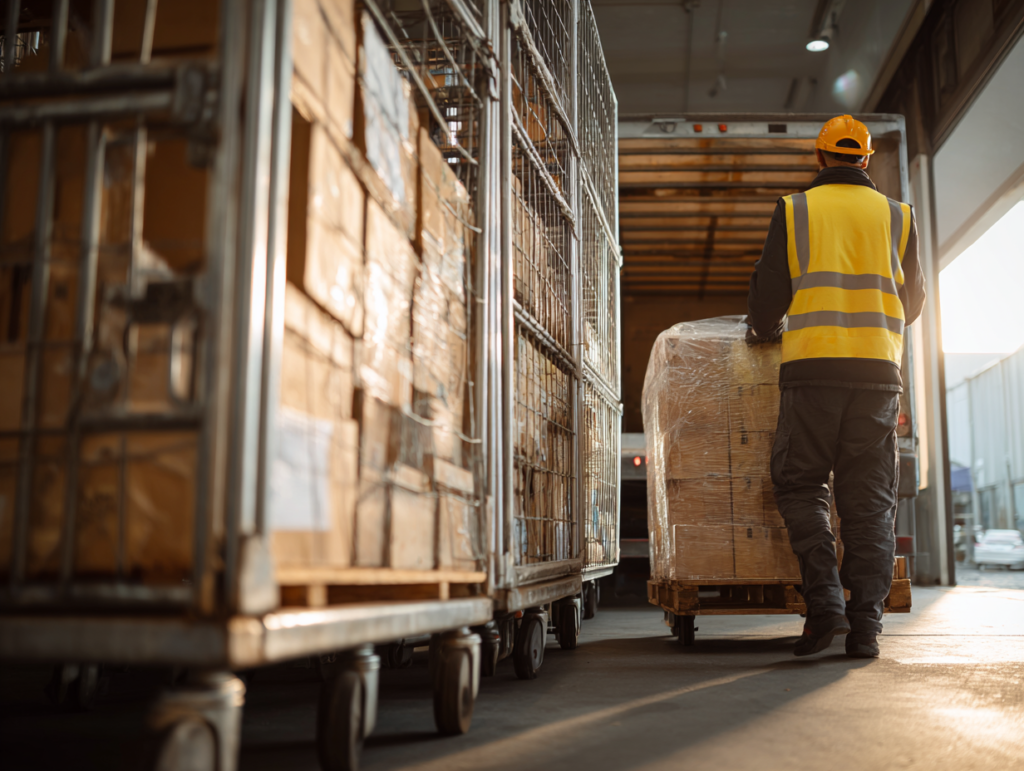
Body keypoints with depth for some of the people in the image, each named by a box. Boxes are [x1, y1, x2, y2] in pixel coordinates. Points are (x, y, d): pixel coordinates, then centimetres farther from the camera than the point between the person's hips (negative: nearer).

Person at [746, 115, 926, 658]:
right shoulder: (896, 216, 14)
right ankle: (865, 624, 1)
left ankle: (825, 602, -8)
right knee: (869, 499, 4)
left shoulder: (794, 211, 7)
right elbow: (912, 301, 22)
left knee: (800, 485, 6)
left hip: (813, 367, -2)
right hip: (878, 369, 2)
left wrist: (766, 329, 26)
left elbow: (768, 295, 5)